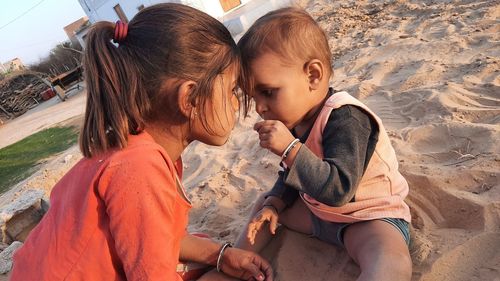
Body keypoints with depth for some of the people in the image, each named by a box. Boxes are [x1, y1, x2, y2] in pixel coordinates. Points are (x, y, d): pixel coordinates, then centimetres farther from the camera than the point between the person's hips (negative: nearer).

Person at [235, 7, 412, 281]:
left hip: (369, 217, -7)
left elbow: (338, 191, -37)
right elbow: (293, 176, 10)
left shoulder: (345, 118, -28)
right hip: (318, 210, 8)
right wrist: (274, 204, -5)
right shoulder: (296, 120, -4)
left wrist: (289, 148, -38)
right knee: (264, 203, 15)